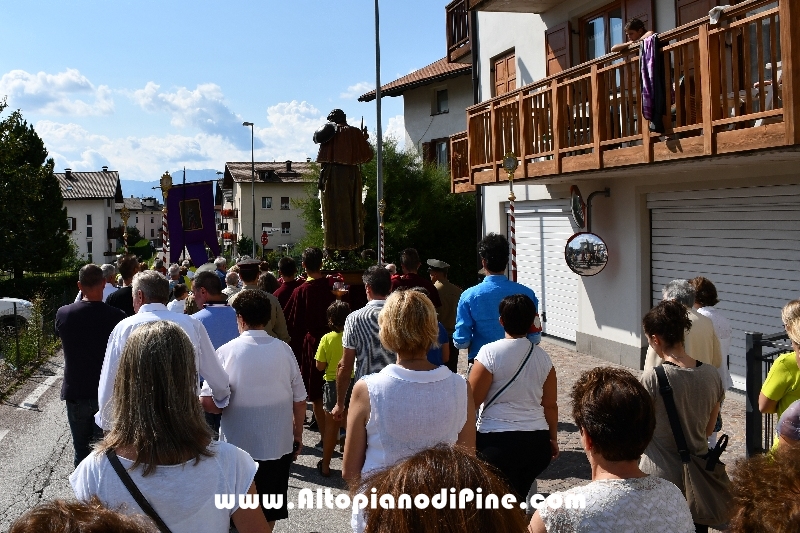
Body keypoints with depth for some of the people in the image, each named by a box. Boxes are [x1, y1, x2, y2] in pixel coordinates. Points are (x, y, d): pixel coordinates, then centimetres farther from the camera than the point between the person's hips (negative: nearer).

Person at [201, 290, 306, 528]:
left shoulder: (227, 352, -12)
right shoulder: (283, 349, -7)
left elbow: (209, 403, -15)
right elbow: (299, 401, -2)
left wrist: (227, 407, 7)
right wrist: (298, 435, 13)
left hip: (239, 446, -2)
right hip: (279, 445, 2)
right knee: (268, 513, 19)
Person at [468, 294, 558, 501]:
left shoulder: (490, 352, -10)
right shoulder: (542, 357, 3)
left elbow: (472, 400, -8)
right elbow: (550, 405, 8)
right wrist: (553, 438, 19)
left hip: (498, 440, -5)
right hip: (537, 442, 5)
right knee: (520, 497, 18)